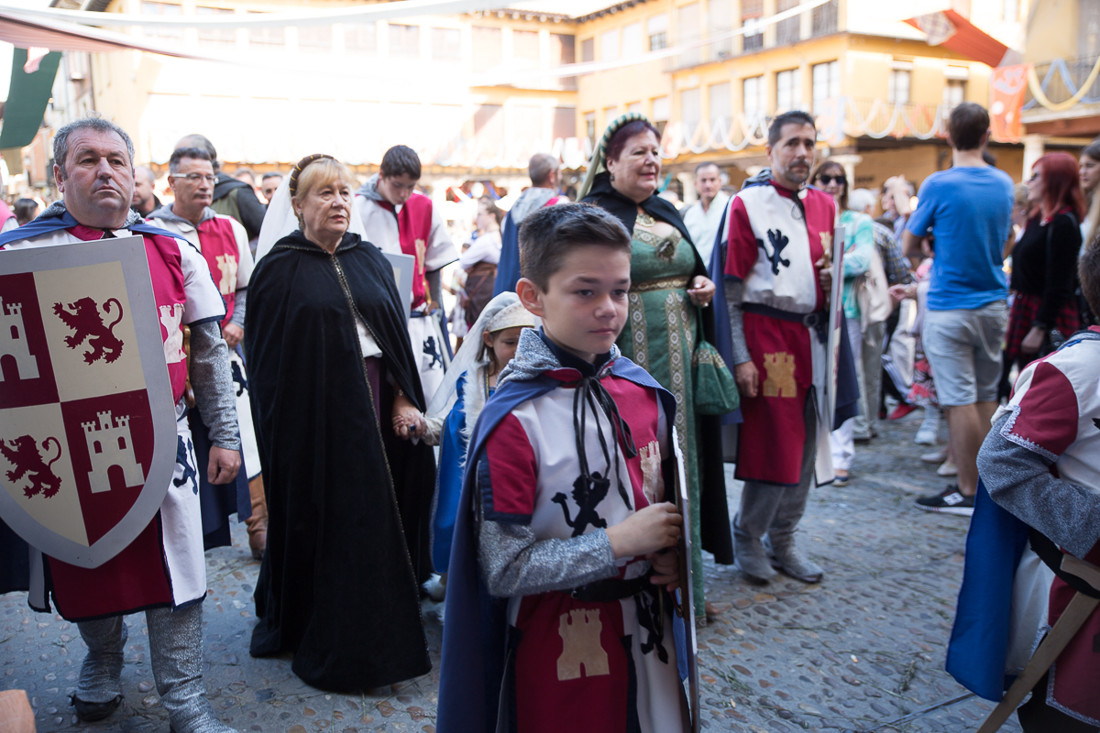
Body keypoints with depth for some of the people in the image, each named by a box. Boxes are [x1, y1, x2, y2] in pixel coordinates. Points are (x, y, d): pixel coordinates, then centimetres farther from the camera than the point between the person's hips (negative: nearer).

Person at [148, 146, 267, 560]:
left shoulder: (231, 230, 9)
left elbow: (246, 288, 17)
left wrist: (237, 325, 1)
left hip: (224, 351, 3)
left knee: (245, 438, 2)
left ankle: (259, 528, 13)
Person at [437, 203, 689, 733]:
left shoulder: (644, 391, -1)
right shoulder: (514, 421, -20)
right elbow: (503, 570, -19)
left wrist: (672, 554, -6)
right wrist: (617, 542, -21)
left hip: (648, 628, 6)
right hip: (561, 645, -5)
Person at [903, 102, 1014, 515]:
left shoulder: (938, 185, -11)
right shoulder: (1004, 184, 7)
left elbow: (910, 247, -4)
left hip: (950, 307, -6)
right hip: (994, 304, 6)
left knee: (960, 400, -2)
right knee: (986, 396, 13)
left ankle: (969, 492, 3)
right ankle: (985, 481, 21)